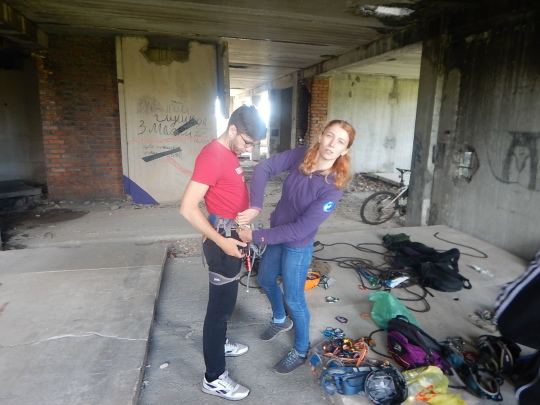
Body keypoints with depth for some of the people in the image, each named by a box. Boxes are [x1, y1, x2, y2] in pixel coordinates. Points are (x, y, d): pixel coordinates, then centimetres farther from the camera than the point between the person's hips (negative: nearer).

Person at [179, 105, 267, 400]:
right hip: (223, 239, -10)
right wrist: (221, 241, -25)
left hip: (232, 236, 10)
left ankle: (220, 343, 45)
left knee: (225, 300, 24)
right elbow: (187, 207, -27)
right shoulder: (212, 156, -22)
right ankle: (214, 378, 16)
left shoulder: (230, 153, 9)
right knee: (220, 305, 1)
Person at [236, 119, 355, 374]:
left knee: (294, 299, 9)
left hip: (297, 247, -6)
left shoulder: (333, 187, -28)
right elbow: (263, 168, -11)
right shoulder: (301, 155, -14)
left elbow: (301, 229, -29)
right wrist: (255, 206, -25)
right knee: (265, 280, 25)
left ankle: (301, 352, 36)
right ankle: (281, 320, 55)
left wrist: (256, 236, -26)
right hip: (277, 233, 7)